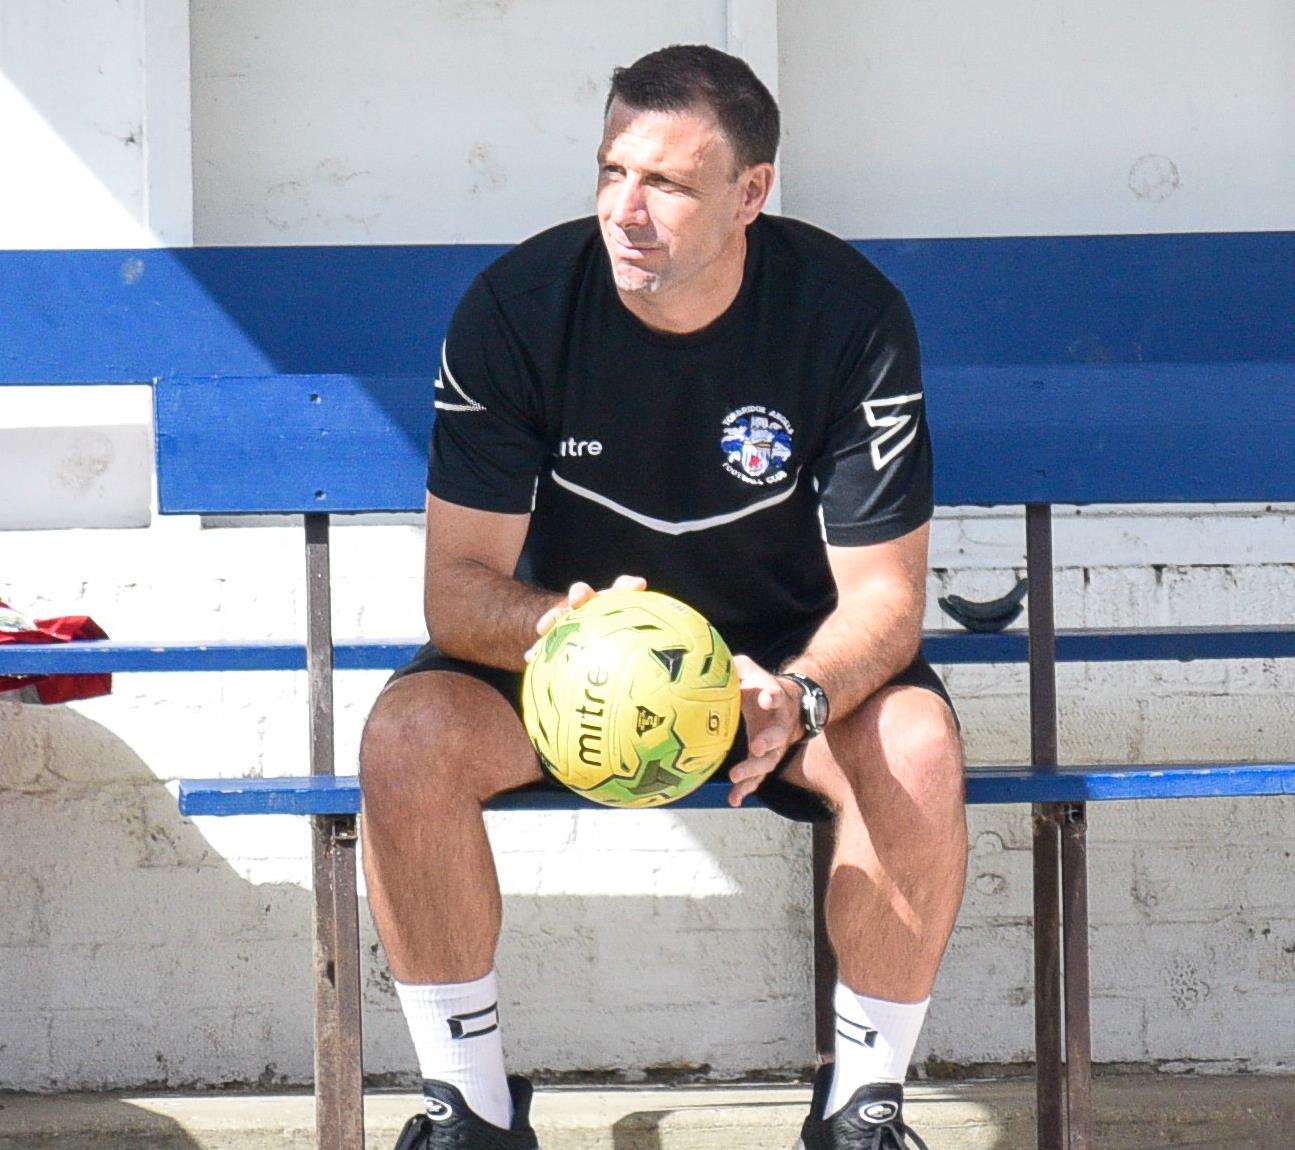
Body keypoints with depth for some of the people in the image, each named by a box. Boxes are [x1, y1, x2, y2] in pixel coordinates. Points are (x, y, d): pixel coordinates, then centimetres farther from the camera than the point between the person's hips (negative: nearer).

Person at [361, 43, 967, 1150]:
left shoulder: (852, 314, -18)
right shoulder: (516, 305, -17)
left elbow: (884, 591, -17)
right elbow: (459, 583, -16)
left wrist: (797, 696, -40)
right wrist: (557, 629, -40)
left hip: (785, 653, -1)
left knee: (916, 749, -33)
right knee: (406, 737, -29)